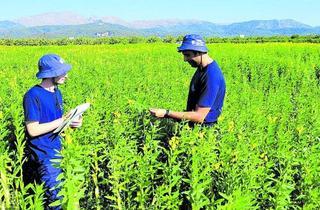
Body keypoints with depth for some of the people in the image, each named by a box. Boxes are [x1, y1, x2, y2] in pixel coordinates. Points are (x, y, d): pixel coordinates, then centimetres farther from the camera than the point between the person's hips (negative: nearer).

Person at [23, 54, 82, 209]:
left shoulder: (57, 93, 8)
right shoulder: (33, 96, -18)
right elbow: (33, 130, -21)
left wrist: (71, 122, -4)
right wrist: (62, 121, -19)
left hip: (56, 150, 8)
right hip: (43, 154, -8)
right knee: (55, 197, -6)